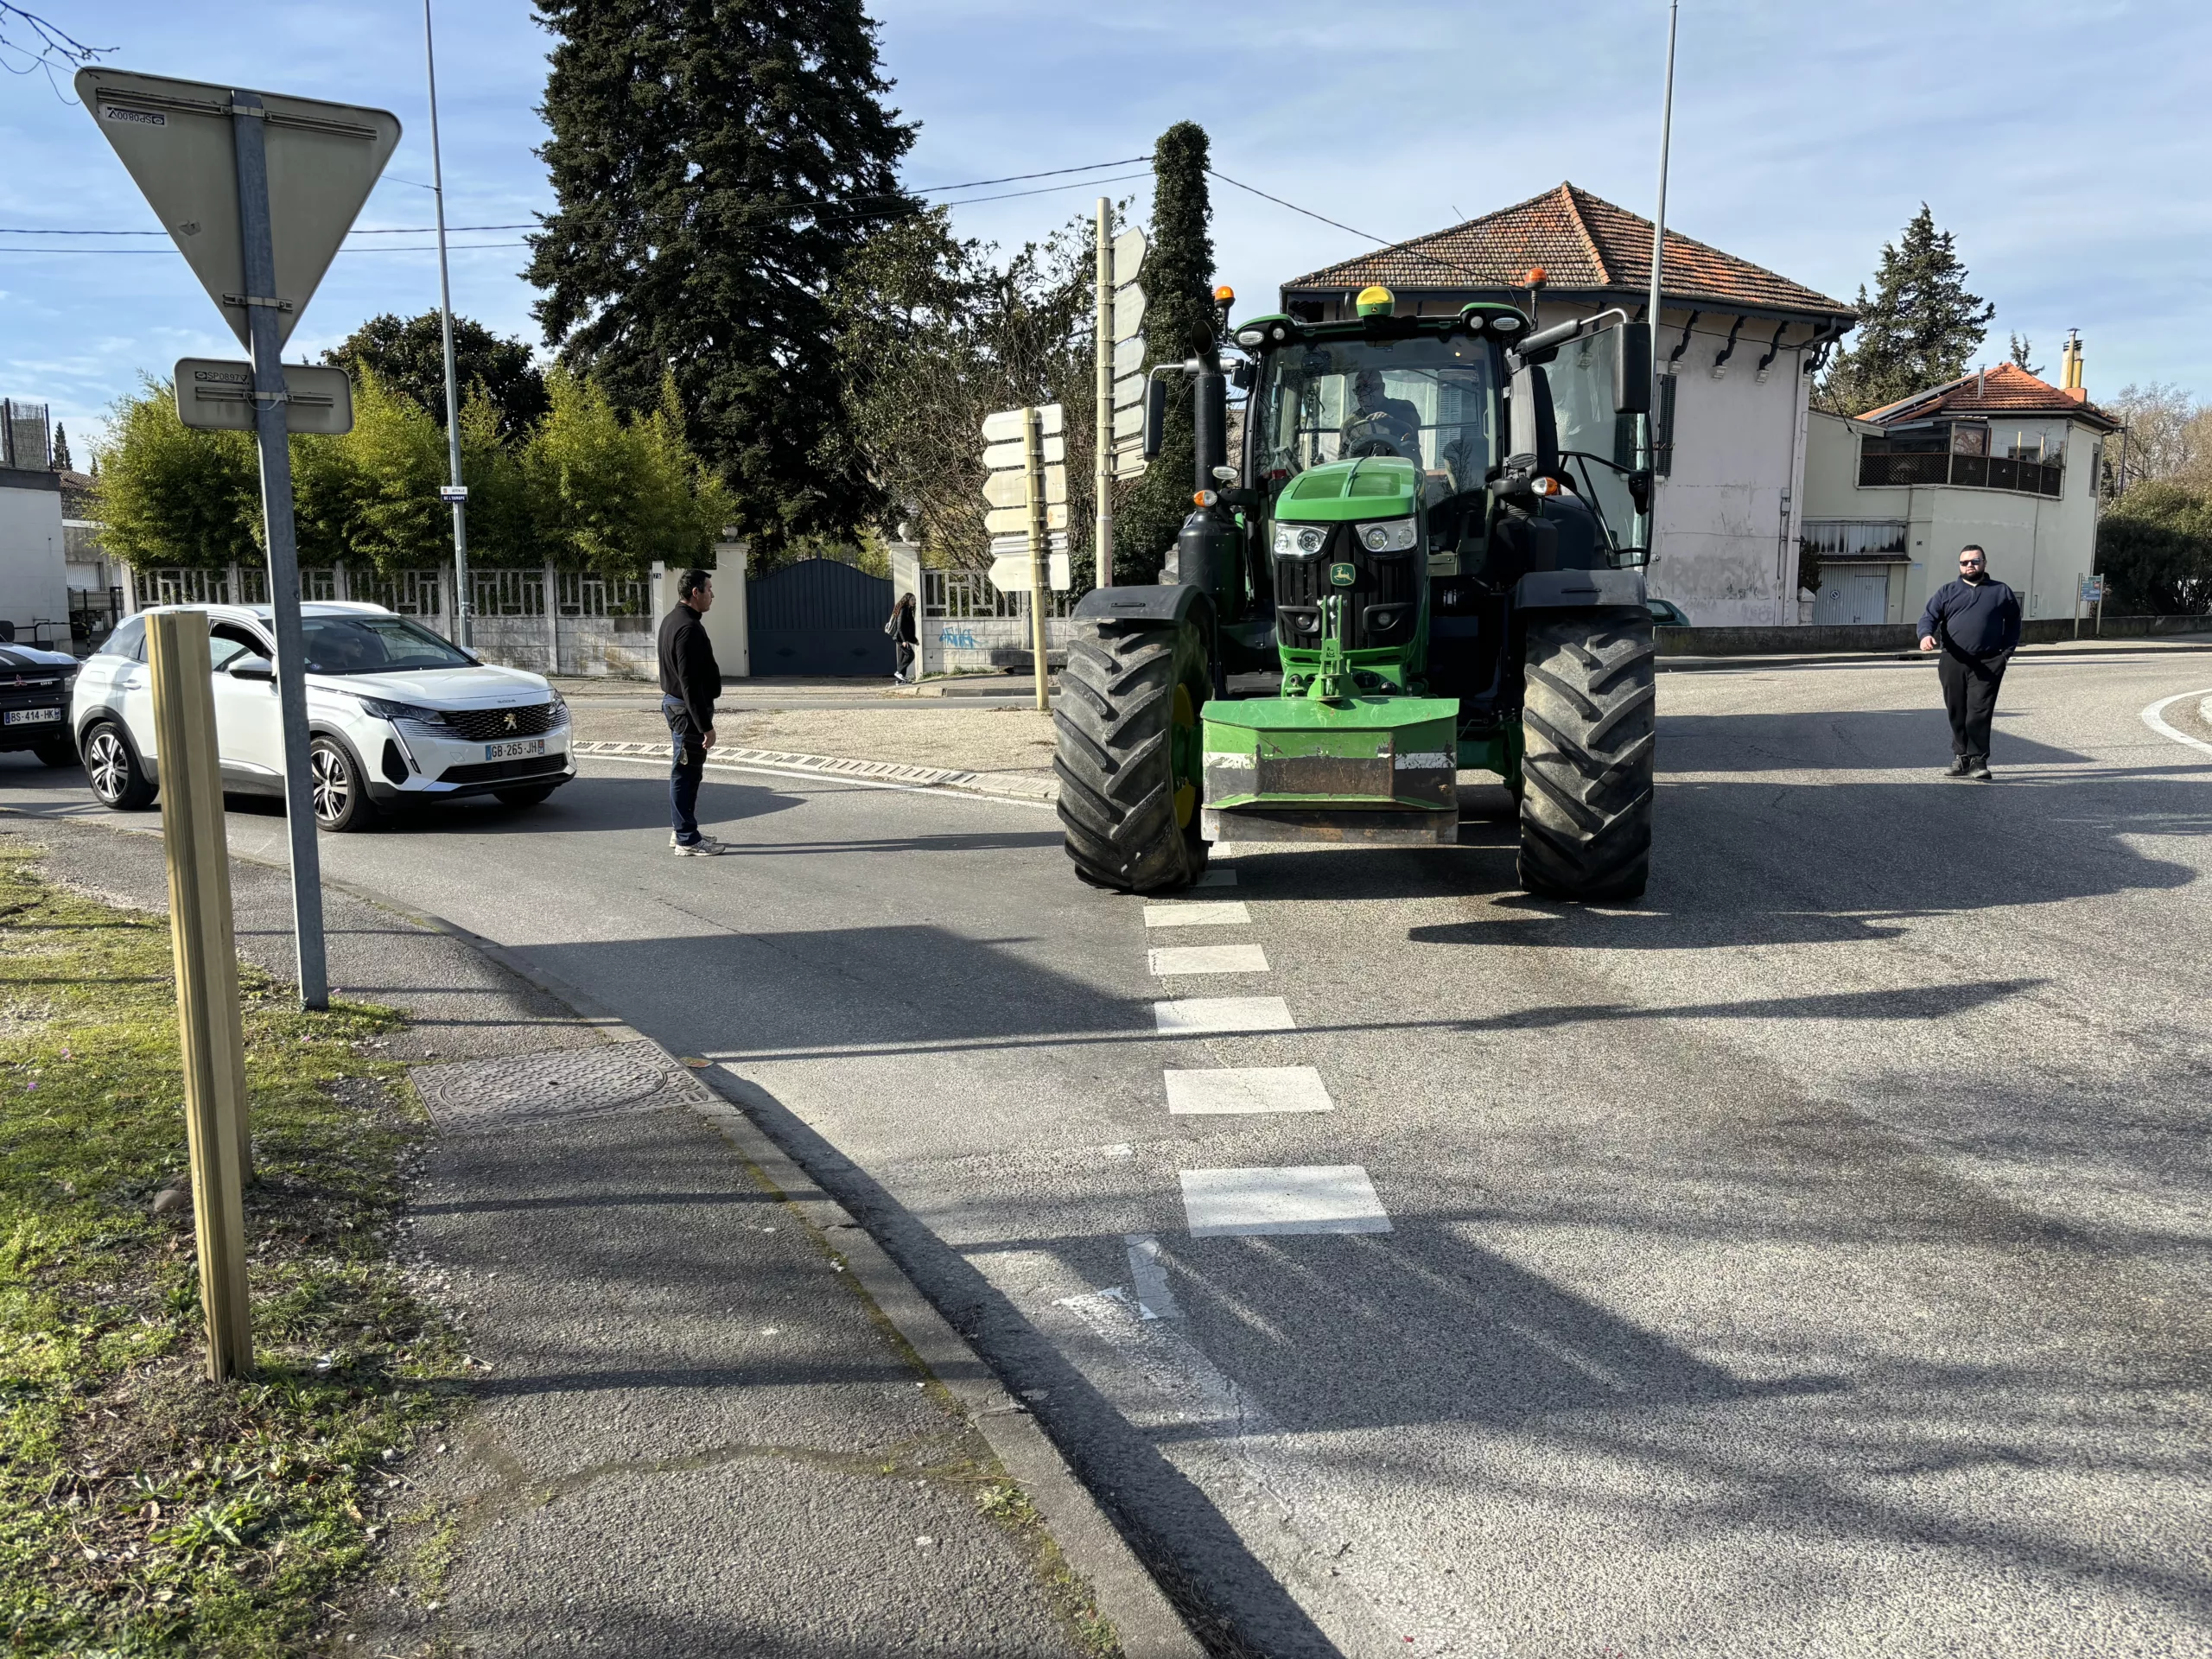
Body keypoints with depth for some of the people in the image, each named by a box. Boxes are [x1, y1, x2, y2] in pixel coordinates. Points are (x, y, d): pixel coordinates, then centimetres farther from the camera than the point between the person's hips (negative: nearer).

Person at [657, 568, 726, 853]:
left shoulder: (671, 620, 13)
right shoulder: (689, 628, -21)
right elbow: (690, 683, -24)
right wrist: (705, 725, -23)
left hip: (674, 703, 11)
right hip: (687, 709, -11)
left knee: (685, 772, 18)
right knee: (686, 773, -5)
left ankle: (681, 830, 27)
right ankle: (687, 840, 0)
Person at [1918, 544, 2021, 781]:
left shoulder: (2002, 592, 12)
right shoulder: (1946, 592, 13)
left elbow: (2013, 625, 15)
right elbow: (1929, 616, 2)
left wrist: (2007, 652, 1)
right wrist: (1926, 635, -21)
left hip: (1987, 665, -2)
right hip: (1953, 663, 2)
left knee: (1980, 713, -9)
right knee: (1957, 714, 6)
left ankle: (1978, 761, -6)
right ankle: (1961, 758, 17)